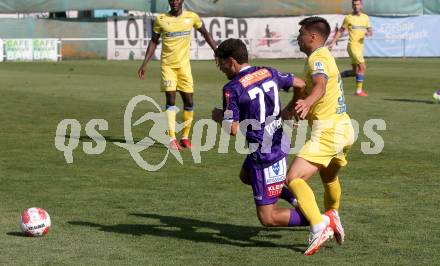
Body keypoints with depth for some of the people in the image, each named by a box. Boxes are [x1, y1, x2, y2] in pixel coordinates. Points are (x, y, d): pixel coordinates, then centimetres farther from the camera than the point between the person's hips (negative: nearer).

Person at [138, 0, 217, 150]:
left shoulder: (192, 17, -2)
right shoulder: (160, 19, -4)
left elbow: (206, 34, 12)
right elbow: (154, 42, 6)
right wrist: (144, 64, 2)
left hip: (184, 65, 2)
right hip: (167, 65, -2)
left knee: (189, 102, 3)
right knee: (171, 100, -10)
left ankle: (185, 137, 17)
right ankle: (172, 139, -10)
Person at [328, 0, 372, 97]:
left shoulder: (365, 17, 11)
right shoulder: (348, 18, -1)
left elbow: (370, 31, 12)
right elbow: (340, 31, 5)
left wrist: (369, 33, -13)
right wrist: (333, 42, -1)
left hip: (360, 46, 6)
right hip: (352, 46, -6)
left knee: (355, 72, 8)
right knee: (362, 67, -14)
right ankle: (359, 90, -6)